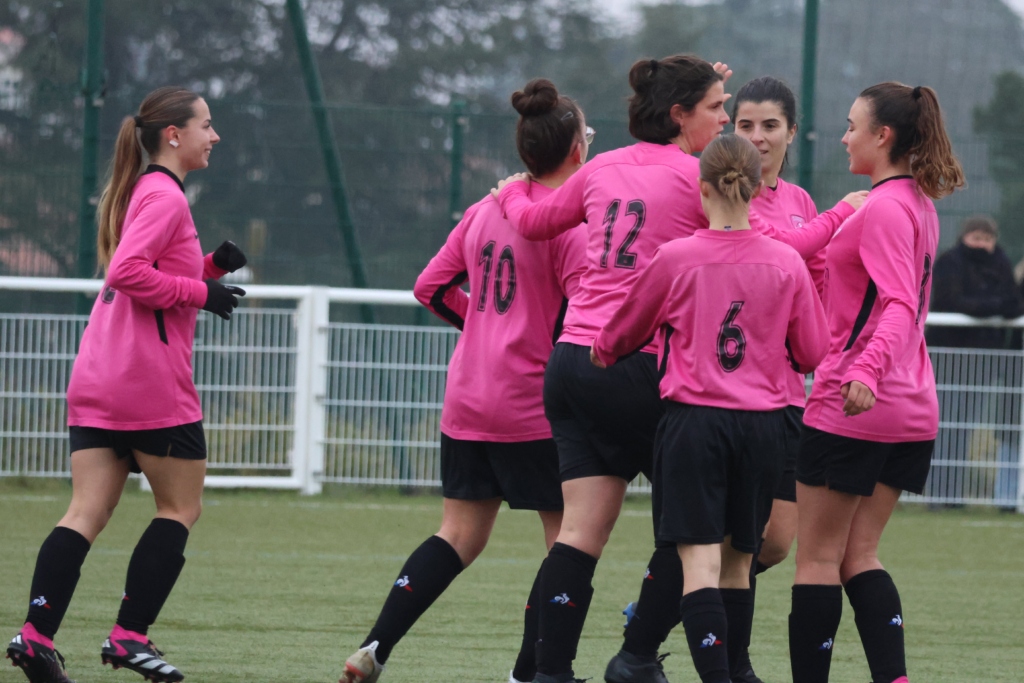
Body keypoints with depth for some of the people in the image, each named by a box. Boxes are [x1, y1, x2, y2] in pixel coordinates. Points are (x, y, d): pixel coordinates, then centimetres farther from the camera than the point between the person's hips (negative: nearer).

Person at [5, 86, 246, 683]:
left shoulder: (145, 193, 20)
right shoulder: (165, 197, -11)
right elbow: (127, 273, -22)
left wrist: (212, 266, 12)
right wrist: (201, 292, -15)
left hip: (97, 382, 9)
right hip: (151, 380, -9)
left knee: (88, 514, 1)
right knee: (181, 509, 4)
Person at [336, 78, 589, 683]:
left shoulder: (485, 211, 9)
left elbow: (431, 287, 14)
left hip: (468, 400, 7)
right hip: (536, 406, -7)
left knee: (461, 535, 12)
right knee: (569, 537, 3)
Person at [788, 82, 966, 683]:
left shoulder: (883, 209, -15)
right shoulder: (919, 205, 13)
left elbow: (900, 305, -26)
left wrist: (866, 369, -40)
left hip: (852, 411, -9)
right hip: (912, 411, 9)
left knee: (819, 555, 0)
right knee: (858, 555, 10)